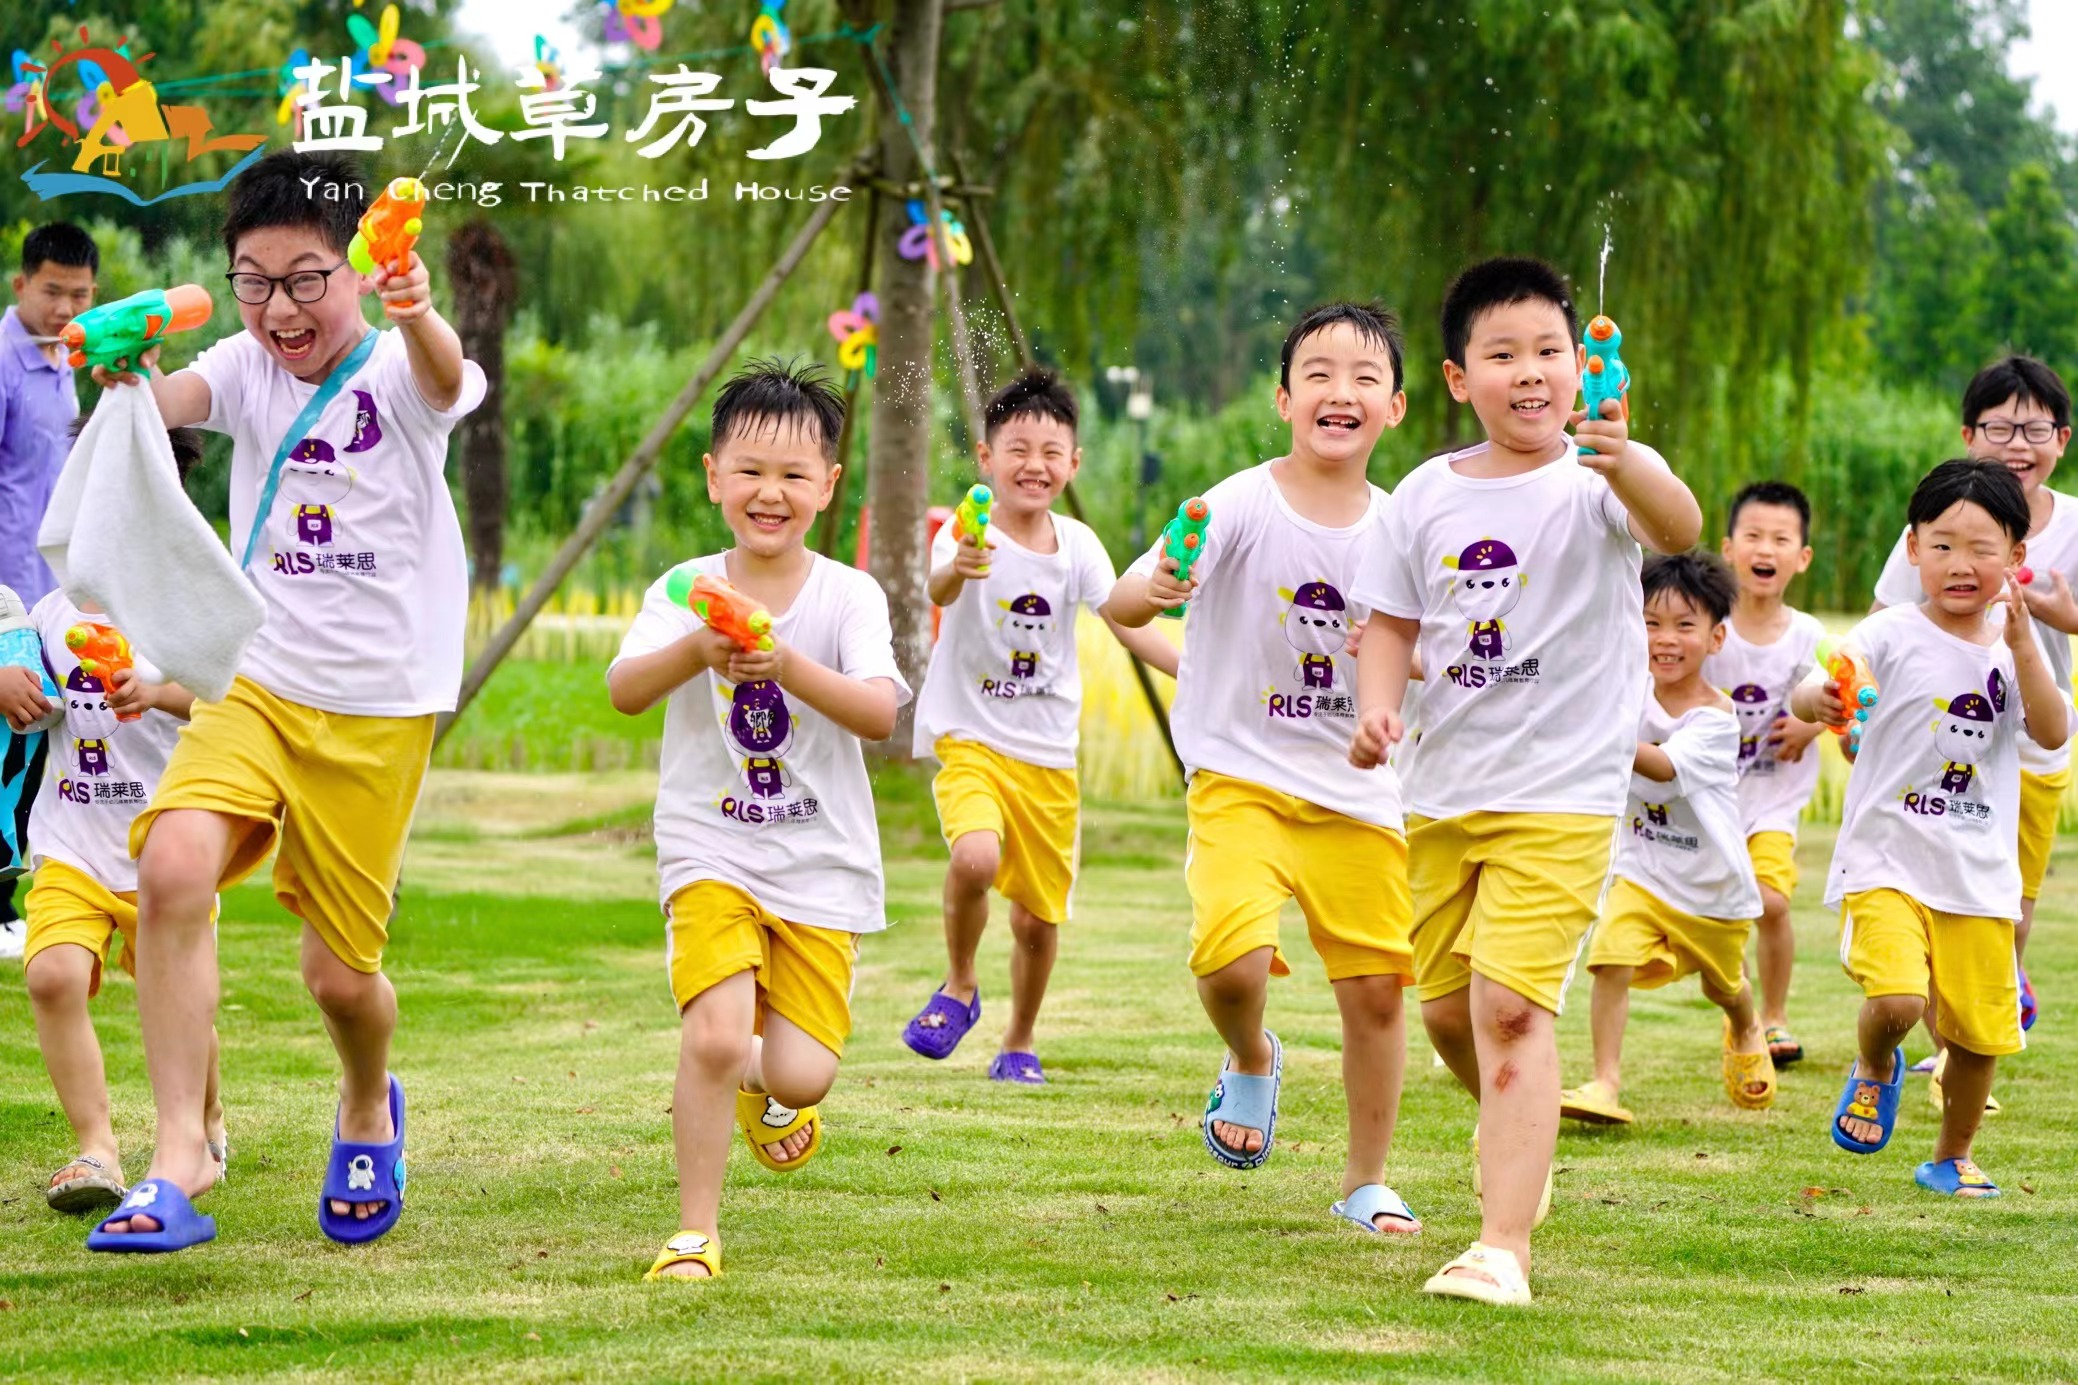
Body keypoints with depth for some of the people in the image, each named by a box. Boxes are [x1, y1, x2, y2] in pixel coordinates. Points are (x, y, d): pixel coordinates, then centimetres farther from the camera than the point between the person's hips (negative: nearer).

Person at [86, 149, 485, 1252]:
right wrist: (123, 378, -47)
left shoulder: (396, 368, -11)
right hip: (256, 684, 2)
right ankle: (178, 1166, -21)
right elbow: (167, 402, -21)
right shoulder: (245, 370, 0)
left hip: (377, 713, -2)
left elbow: (446, 378, -36)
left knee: (341, 972, 4)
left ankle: (368, 1109, 40)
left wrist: (420, 316, -61)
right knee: (172, 865, -24)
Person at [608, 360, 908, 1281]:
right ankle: (696, 1230, -3)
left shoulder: (849, 596, -4)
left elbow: (880, 714, -19)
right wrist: (699, 648, -37)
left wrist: (788, 665, -35)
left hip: (821, 865, 1)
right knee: (715, 1035, -21)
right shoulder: (686, 590, -2)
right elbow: (624, 691, -18)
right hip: (711, 851, -1)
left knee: (799, 1074, -6)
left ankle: (769, 1086, 33)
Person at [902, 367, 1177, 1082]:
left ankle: (1019, 1044, 33)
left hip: (1049, 754, 4)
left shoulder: (1076, 543, -1)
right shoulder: (969, 535, -15)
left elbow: (1128, 624, -1)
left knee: (1038, 916, 8)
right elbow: (940, 590, -36)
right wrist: (959, 568, -60)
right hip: (969, 737, -4)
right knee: (977, 857, -31)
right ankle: (959, 987, -4)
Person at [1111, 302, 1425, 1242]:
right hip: (1243, 777, -4)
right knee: (1233, 961, -22)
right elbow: (1122, 604, -21)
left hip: (1359, 791, 4)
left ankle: (1367, 1181, 23)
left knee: (1375, 987, 3)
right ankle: (1251, 1063, 14)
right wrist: (1151, 589, -44)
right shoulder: (1242, 506, -12)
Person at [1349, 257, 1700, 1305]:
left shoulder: (1601, 480, -12)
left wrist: (1624, 467, -55)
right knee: (1446, 1005, 17)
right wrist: (1378, 706, -8)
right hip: (1442, 787, 6)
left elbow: (1678, 529, -33)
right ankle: (1516, 1137, 48)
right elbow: (1393, 621, 13)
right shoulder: (1428, 494, 3)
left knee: (1509, 1001, -18)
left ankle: (1503, 1246, -18)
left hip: (1561, 792, -6)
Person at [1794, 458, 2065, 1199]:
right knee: (1896, 1001, -24)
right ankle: (1875, 1069, 12)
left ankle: (1952, 1158, 32)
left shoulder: (2014, 649, 7)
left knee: (1980, 1027, 7)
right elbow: (1810, 694, -17)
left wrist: (2022, 645, -16)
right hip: (1887, 859, -4)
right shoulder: (1892, 636, -6)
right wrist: (1819, 701, -41)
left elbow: (2053, 733, -6)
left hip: (1981, 873, 4)